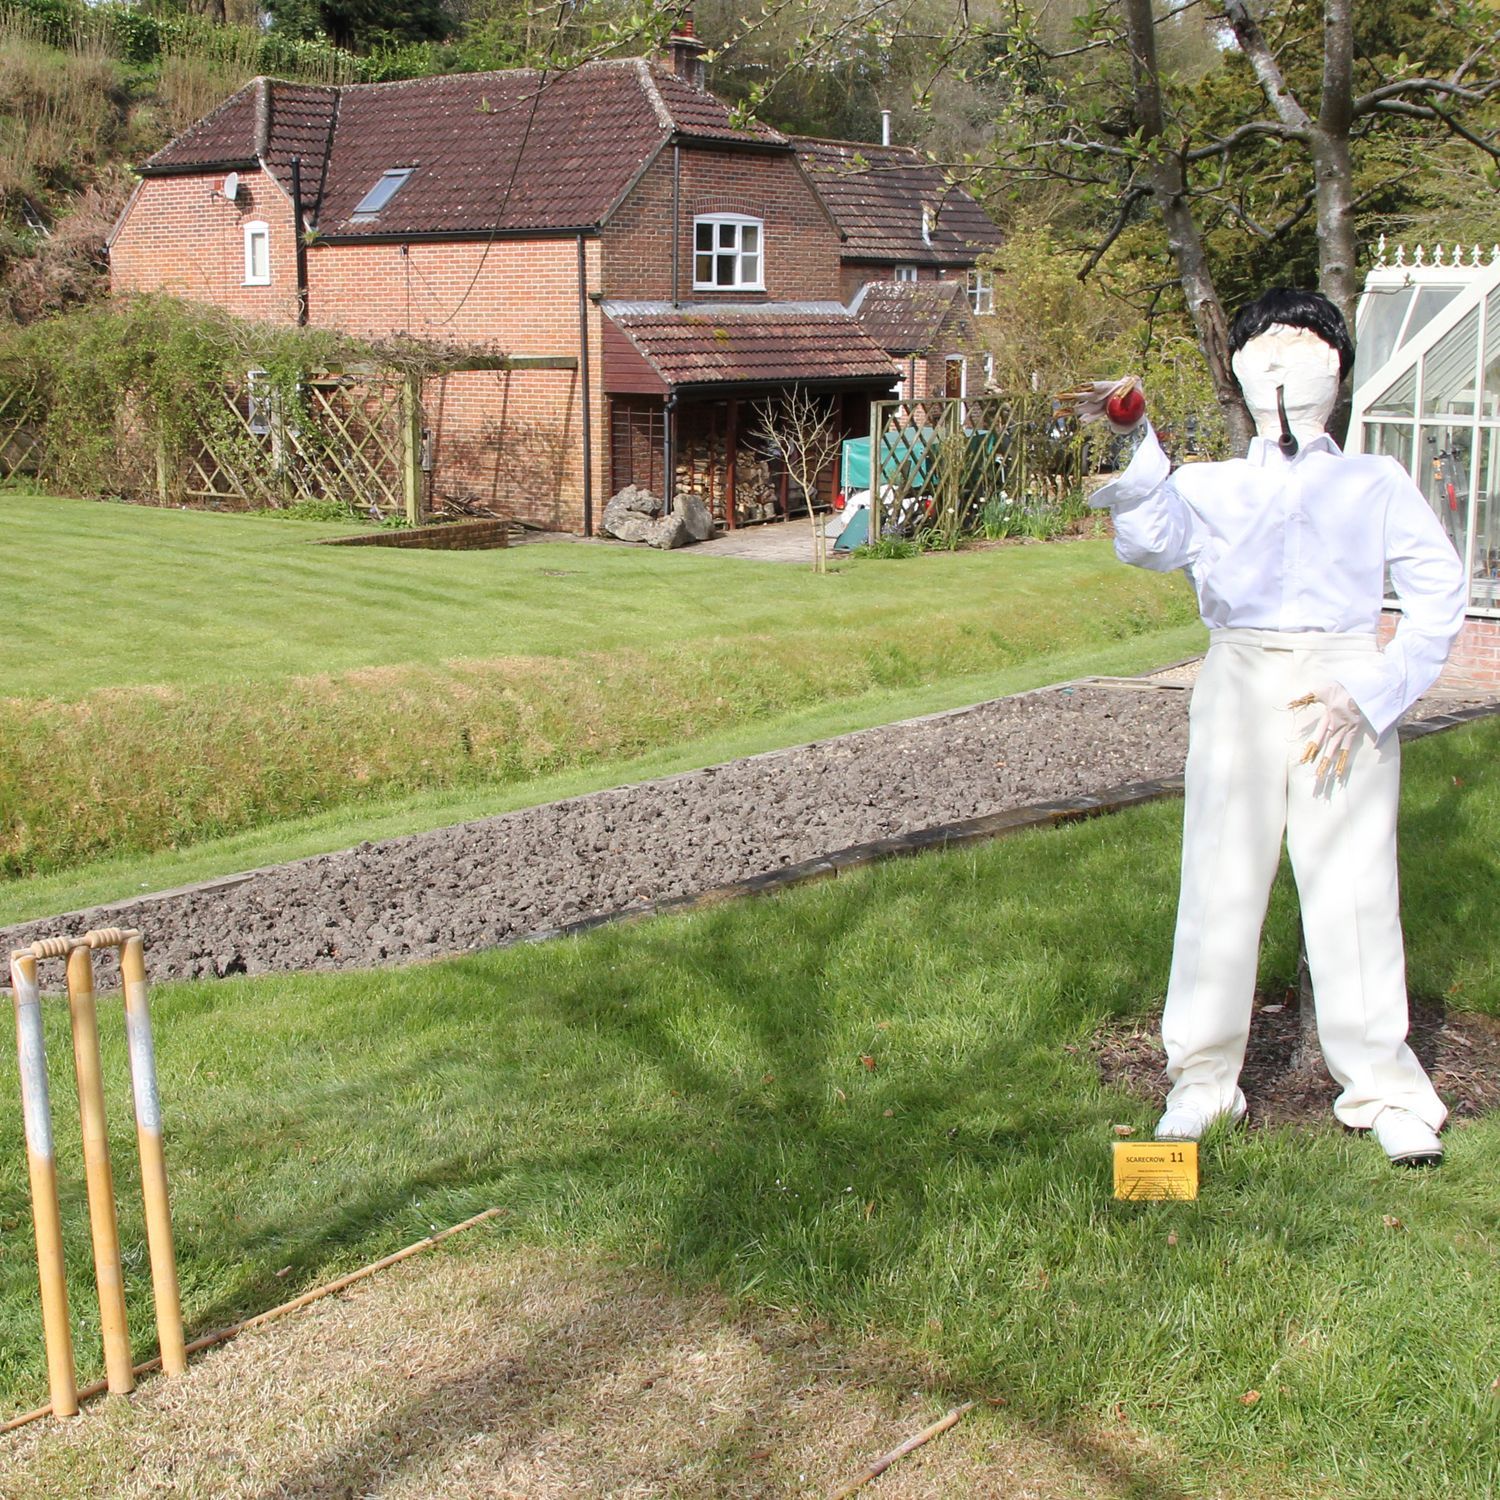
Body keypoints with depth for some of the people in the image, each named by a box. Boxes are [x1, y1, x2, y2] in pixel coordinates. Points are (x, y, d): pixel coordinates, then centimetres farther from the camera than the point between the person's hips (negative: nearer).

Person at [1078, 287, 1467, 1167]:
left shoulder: (1376, 486, 16)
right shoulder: (1212, 489, 16)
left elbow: (1441, 597, 9)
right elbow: (1152, 541, -7)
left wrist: (1372, 696, -6)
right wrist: (1135, 446, -26)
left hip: (1343, 693, 0)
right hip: (1238, 694, 1)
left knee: (1355, 894, -2)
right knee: (1219, 886, 1)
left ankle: (1384, 1090, 12)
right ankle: (1203, 1080, 14)